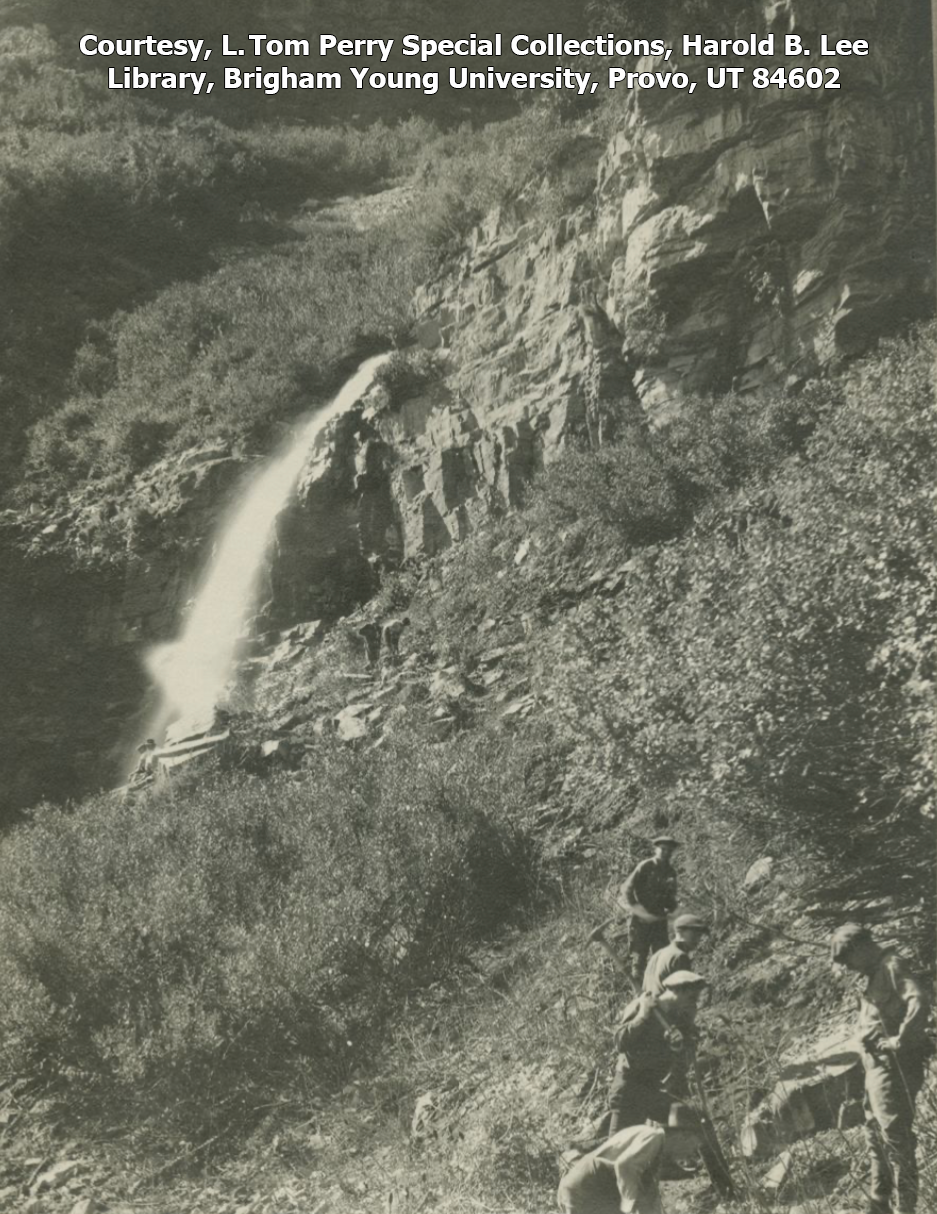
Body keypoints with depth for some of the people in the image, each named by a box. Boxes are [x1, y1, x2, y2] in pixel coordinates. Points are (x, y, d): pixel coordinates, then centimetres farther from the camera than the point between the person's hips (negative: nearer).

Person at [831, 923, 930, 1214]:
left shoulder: (892, 966, -13)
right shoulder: (874, 972, 17)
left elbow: (918, 1002, -28)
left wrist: (901, 1041, -27)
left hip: (893, 1066, -11)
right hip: (877, 1065, 11)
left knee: (896, 1139, -7)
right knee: (876, 1137, 16)